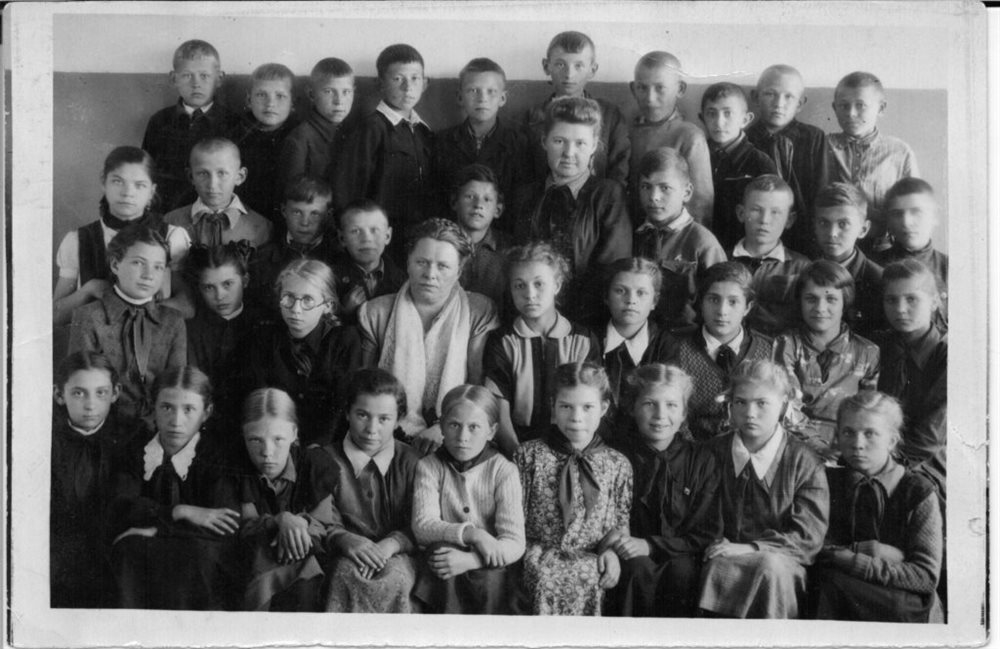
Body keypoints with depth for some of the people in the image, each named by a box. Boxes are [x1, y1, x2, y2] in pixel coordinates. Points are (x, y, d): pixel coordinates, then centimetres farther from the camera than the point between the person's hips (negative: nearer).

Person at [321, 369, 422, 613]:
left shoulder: (410, 462, 9)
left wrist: (391, 543, -19)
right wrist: (345, 540, -23)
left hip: (397, 558, 0)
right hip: (344, 557, 0)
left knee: (393, 577, -33)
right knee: (347, 572, -34)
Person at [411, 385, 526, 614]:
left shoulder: (503, 471, -3)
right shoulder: (429, 467, 2)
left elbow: (514, 544, -10)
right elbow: (422, 526, -11)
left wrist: (469, 560, -25)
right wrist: (472, 534, -25)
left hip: (489, 572, -1)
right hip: (442, 581, 1)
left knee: (491, 579, -30)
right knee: (440, 547, -27)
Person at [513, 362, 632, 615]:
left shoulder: (617, 464, 12)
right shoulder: (529, 455, 9)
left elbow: (622, 523, 14)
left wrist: (612, 550, -3)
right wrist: (529, 548, -6)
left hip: (592, 559, 1)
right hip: (540, 555, -1)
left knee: (588, 582, -25)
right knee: (545, 580, -27)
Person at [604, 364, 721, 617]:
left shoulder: (702, 460, 5)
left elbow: (706, 534, -1)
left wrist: (651, 545, -15)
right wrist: (616, 543, -20)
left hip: (682, 559, 1)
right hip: (631, 558, -1)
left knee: (681, 570, -32)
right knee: (639, 569, -33)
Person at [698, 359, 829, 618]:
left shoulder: (804, 462, 2)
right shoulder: (714, 453, 10)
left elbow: (808, 536, -5)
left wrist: (750, 548, -18)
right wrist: (716, 544, -9)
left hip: (783, 561, -1)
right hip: (725, 560, 2)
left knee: (771, 567, -36)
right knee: (715, 567, -33)